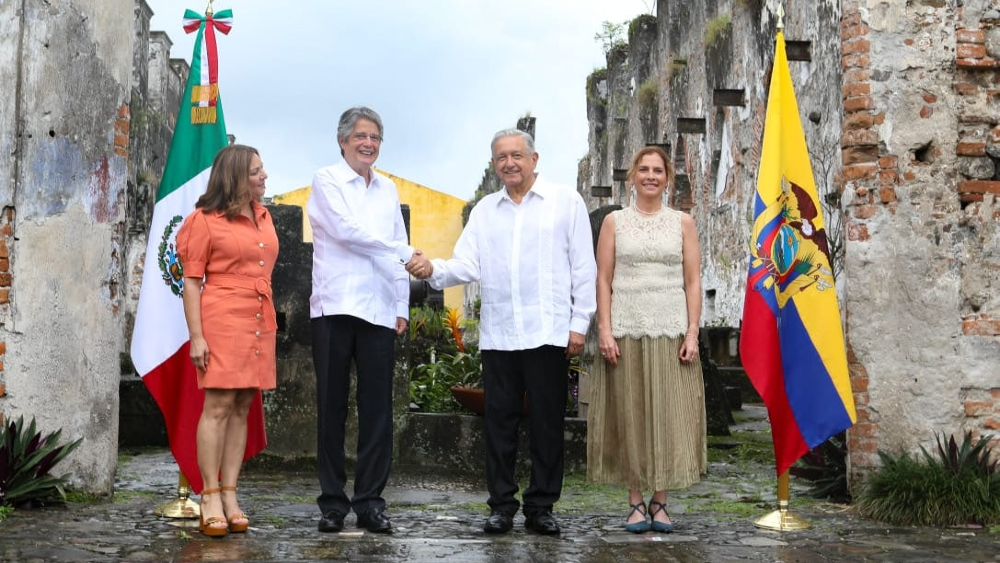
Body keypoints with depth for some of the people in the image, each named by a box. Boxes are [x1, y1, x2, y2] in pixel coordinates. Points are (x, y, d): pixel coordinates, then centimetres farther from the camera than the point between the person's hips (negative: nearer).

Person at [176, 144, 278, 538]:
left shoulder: (263, 216, 15)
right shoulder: (206, 220, -3)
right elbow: (191, 282, -5)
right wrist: (196, 336, -12)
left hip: (259, 323, 6)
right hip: (222, 322, -6)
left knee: (242, 408, 6)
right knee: (218, 405, -7)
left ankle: (230, 495, 9)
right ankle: (210, 499, -2)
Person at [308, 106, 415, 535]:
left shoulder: (388, 189, 19)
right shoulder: (326, 181, 4)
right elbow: (346, 230, -9)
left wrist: (402, 306, 12)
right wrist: (404, 253, -6)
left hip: (380, 311, 4)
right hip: (335, 307, -4)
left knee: (377, 408, 1)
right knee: (332, 406, 0)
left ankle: (369, 502, 7)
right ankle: (333, 503, 7)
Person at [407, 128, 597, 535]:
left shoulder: (565, 202, 3)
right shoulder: (484, 210, 14)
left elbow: (583, 268, 2)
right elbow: (467, 265, 5)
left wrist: (579, 323, -3)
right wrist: (433, 270, -15)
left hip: (548, 332, -3)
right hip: (498, 334, 3)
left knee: (546, 422, 3)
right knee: (499, 421, 6)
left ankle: (541, 506, 13)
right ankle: (501, 505, 15)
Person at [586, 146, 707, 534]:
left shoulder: (682, 222, 9)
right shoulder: (614, 222, 8)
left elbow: (693, 282, 5)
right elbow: (603, 280, 3)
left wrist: (692, 333, -4)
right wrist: (605, 330, -7)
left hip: (671, 331, 1)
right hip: (626, 330, 0)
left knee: (669, 415, 0)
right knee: (629, 414, 1)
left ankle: (660, 501, 10)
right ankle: (636, 502, 9)